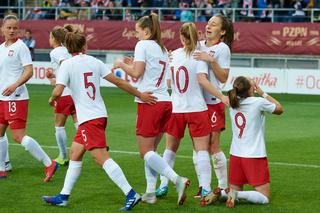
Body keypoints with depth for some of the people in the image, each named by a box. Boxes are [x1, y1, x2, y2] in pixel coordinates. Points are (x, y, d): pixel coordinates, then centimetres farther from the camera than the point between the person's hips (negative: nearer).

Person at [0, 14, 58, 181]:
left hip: (16, 98, -8)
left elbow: (29, 71, -16)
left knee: (18, 136, -13)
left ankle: (49, 164, -6)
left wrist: (14, 85, -28)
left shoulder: (20, 47, -9)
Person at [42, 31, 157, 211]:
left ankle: (131, 194, -20)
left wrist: (52, 99, 9)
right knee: (75, 153, 16)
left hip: (88, 118, -8)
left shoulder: (67, 64, -7)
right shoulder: (94, 61, 8)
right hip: (100, 114, 8)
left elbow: (58, 91, -15)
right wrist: (140, 95, 11)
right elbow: (118, 81, 6)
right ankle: (63, 197, 21)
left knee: (102, 157, -12)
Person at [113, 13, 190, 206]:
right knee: (151, 150, 13)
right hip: (165, 103, 8)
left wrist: (122, 65, 5)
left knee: (146, 151, -4)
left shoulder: (143, 45, -4)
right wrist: (134, 64, 23)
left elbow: (136, 73, -11)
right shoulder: (163, 49, 19)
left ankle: (177, 180, -20)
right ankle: (150, 193, 9)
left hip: (149, 102, -8)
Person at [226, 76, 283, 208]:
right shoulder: (259, 102, -13)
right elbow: (279, 109, 7)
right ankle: (237, 195, -23)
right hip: (255, 156, -6)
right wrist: (262, 93, 12)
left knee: (235, 190, 20)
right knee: (264, 198, -1)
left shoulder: (233, 104, 1)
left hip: (235, 155, 6)